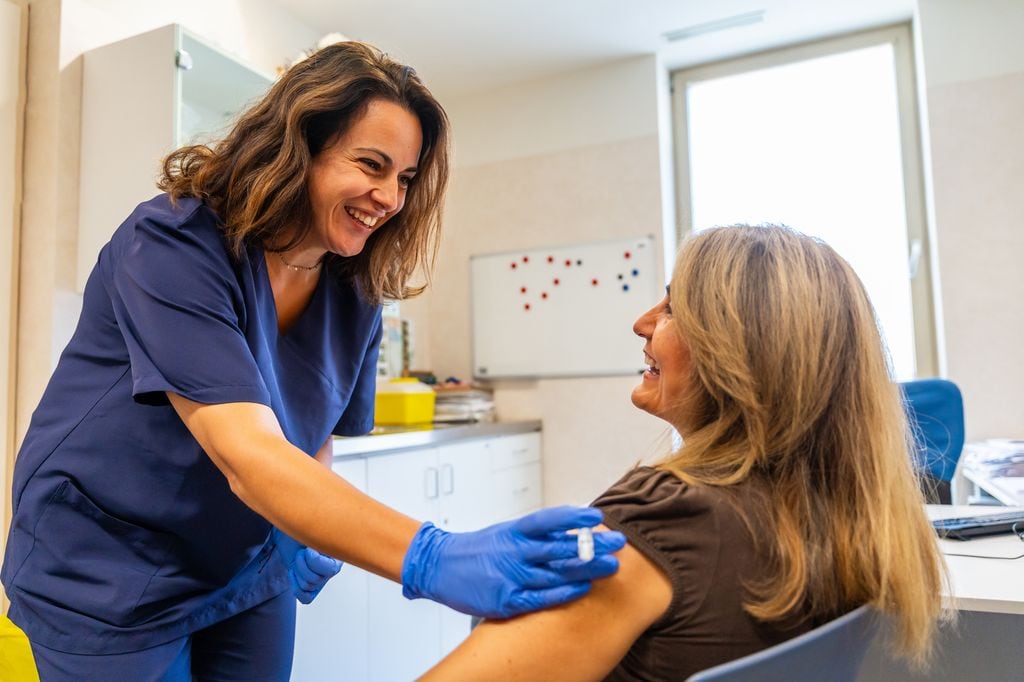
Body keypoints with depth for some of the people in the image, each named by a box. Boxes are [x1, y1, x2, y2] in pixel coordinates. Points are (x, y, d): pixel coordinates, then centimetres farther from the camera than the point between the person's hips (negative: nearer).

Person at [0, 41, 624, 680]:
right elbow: (247, 457, -37)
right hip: (107, 578, -4)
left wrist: (312, 536, -13)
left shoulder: (355, 295, -7)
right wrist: (429, 559, -47)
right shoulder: (173, 243, -25)